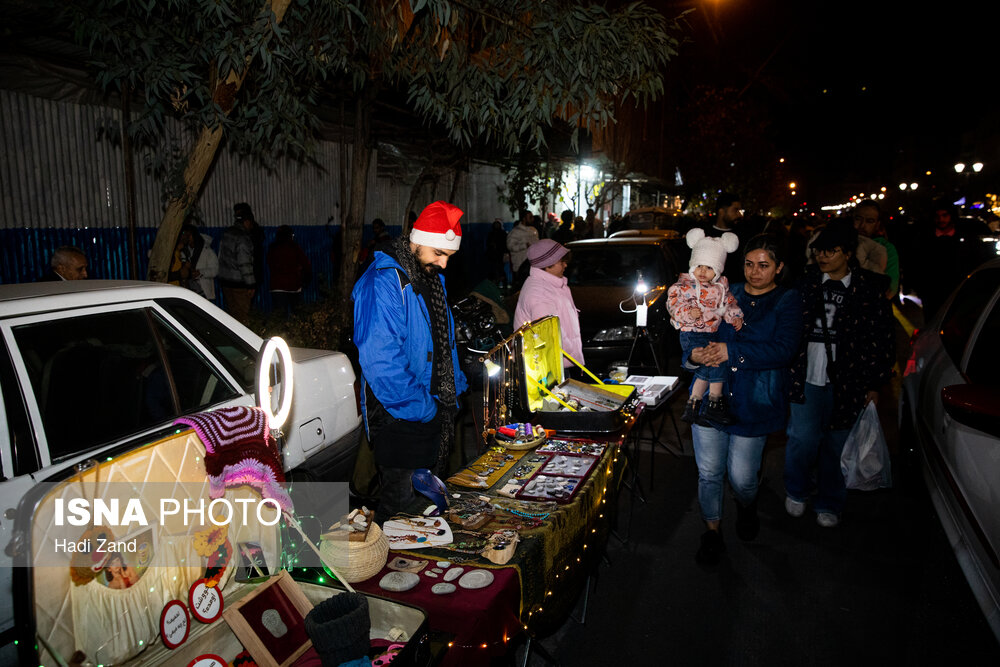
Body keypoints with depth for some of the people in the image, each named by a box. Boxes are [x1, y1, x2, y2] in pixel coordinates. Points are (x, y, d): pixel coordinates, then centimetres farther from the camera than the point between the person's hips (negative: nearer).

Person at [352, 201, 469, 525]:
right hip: (402, 417, -9)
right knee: (402, 501, 1)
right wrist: (420, 407, -21)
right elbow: (380, 358, -27)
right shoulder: (383, 282, -20)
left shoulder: (432, 277, 10)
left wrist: (455, 389, 12)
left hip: (435, 410, 9)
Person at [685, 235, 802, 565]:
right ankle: (712, 531, 27)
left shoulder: (786, 301, 2)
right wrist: (694, 354, -14)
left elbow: (784, 348, -13)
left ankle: (747, 508, 40)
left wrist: (733, 351, -23)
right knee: (709, 472, 6)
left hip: (752, 403, -2)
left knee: (741, 477, 4)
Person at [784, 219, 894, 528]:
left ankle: (829, 504, 31)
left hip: (846, 382, 0)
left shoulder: (870, 288, -2)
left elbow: (884, 340, 2)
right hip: (807, 377, 1)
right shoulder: (806, 281, 3)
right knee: (803, 439, -3)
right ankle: (797, 491, 25)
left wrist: (874, 384, 0)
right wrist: (788, 369, 6)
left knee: (836, 444, 10)